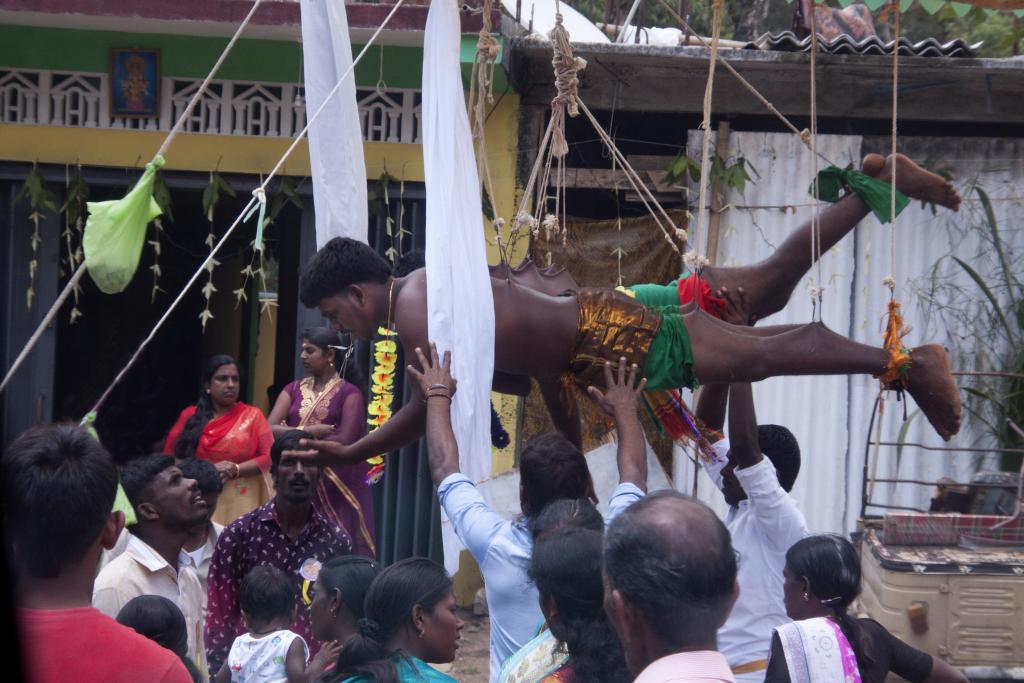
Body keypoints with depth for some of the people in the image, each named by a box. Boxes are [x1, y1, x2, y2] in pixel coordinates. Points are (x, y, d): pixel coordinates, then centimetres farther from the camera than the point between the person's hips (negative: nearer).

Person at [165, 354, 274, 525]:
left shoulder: (252, 415, 8)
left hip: (239, 503, -1)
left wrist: (236, 470, -12)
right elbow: (169, 458, 9)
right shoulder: (189, 416, 11)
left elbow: (270, 457, 3)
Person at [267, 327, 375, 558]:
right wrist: (310, 431, -11)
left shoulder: (349, 393, 0)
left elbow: (344, 441, -11)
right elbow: (269, 429, 2)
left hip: (337, 486, -4)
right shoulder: (294, 389, 14)